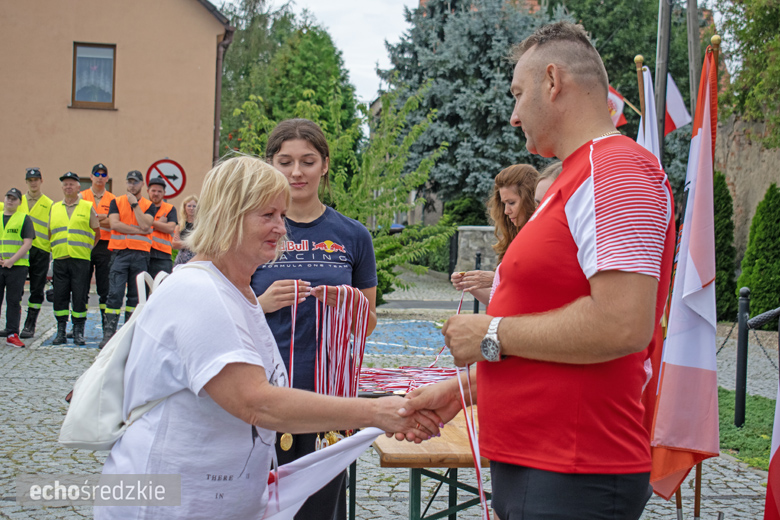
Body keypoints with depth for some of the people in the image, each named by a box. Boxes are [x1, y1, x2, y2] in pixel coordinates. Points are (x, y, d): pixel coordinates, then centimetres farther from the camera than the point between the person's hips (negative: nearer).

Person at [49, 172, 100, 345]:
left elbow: (96, 232, 10)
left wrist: (87, 250, 4)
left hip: (81, 259, -3)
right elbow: (50, 233, 21)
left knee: (80, 296, -4)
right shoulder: (55, 208, 16)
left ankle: (78, 332, 3)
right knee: (59, 296, 1)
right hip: (59, 259, 3)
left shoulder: (88, 207, 7)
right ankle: (61, 332, 9)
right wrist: (55, 249, 9)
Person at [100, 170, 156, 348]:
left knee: (135, 295, 4)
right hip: (120, 252, -1)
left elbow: (145, 225, -9)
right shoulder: (116, 202, 11)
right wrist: (138, 230, -7)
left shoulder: (149, 206, 10)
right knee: (115, 293, -8)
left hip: (140, 254, 1)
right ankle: (109, 333, -8)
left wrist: (134, 203, -5)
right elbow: (114, 224, -5)